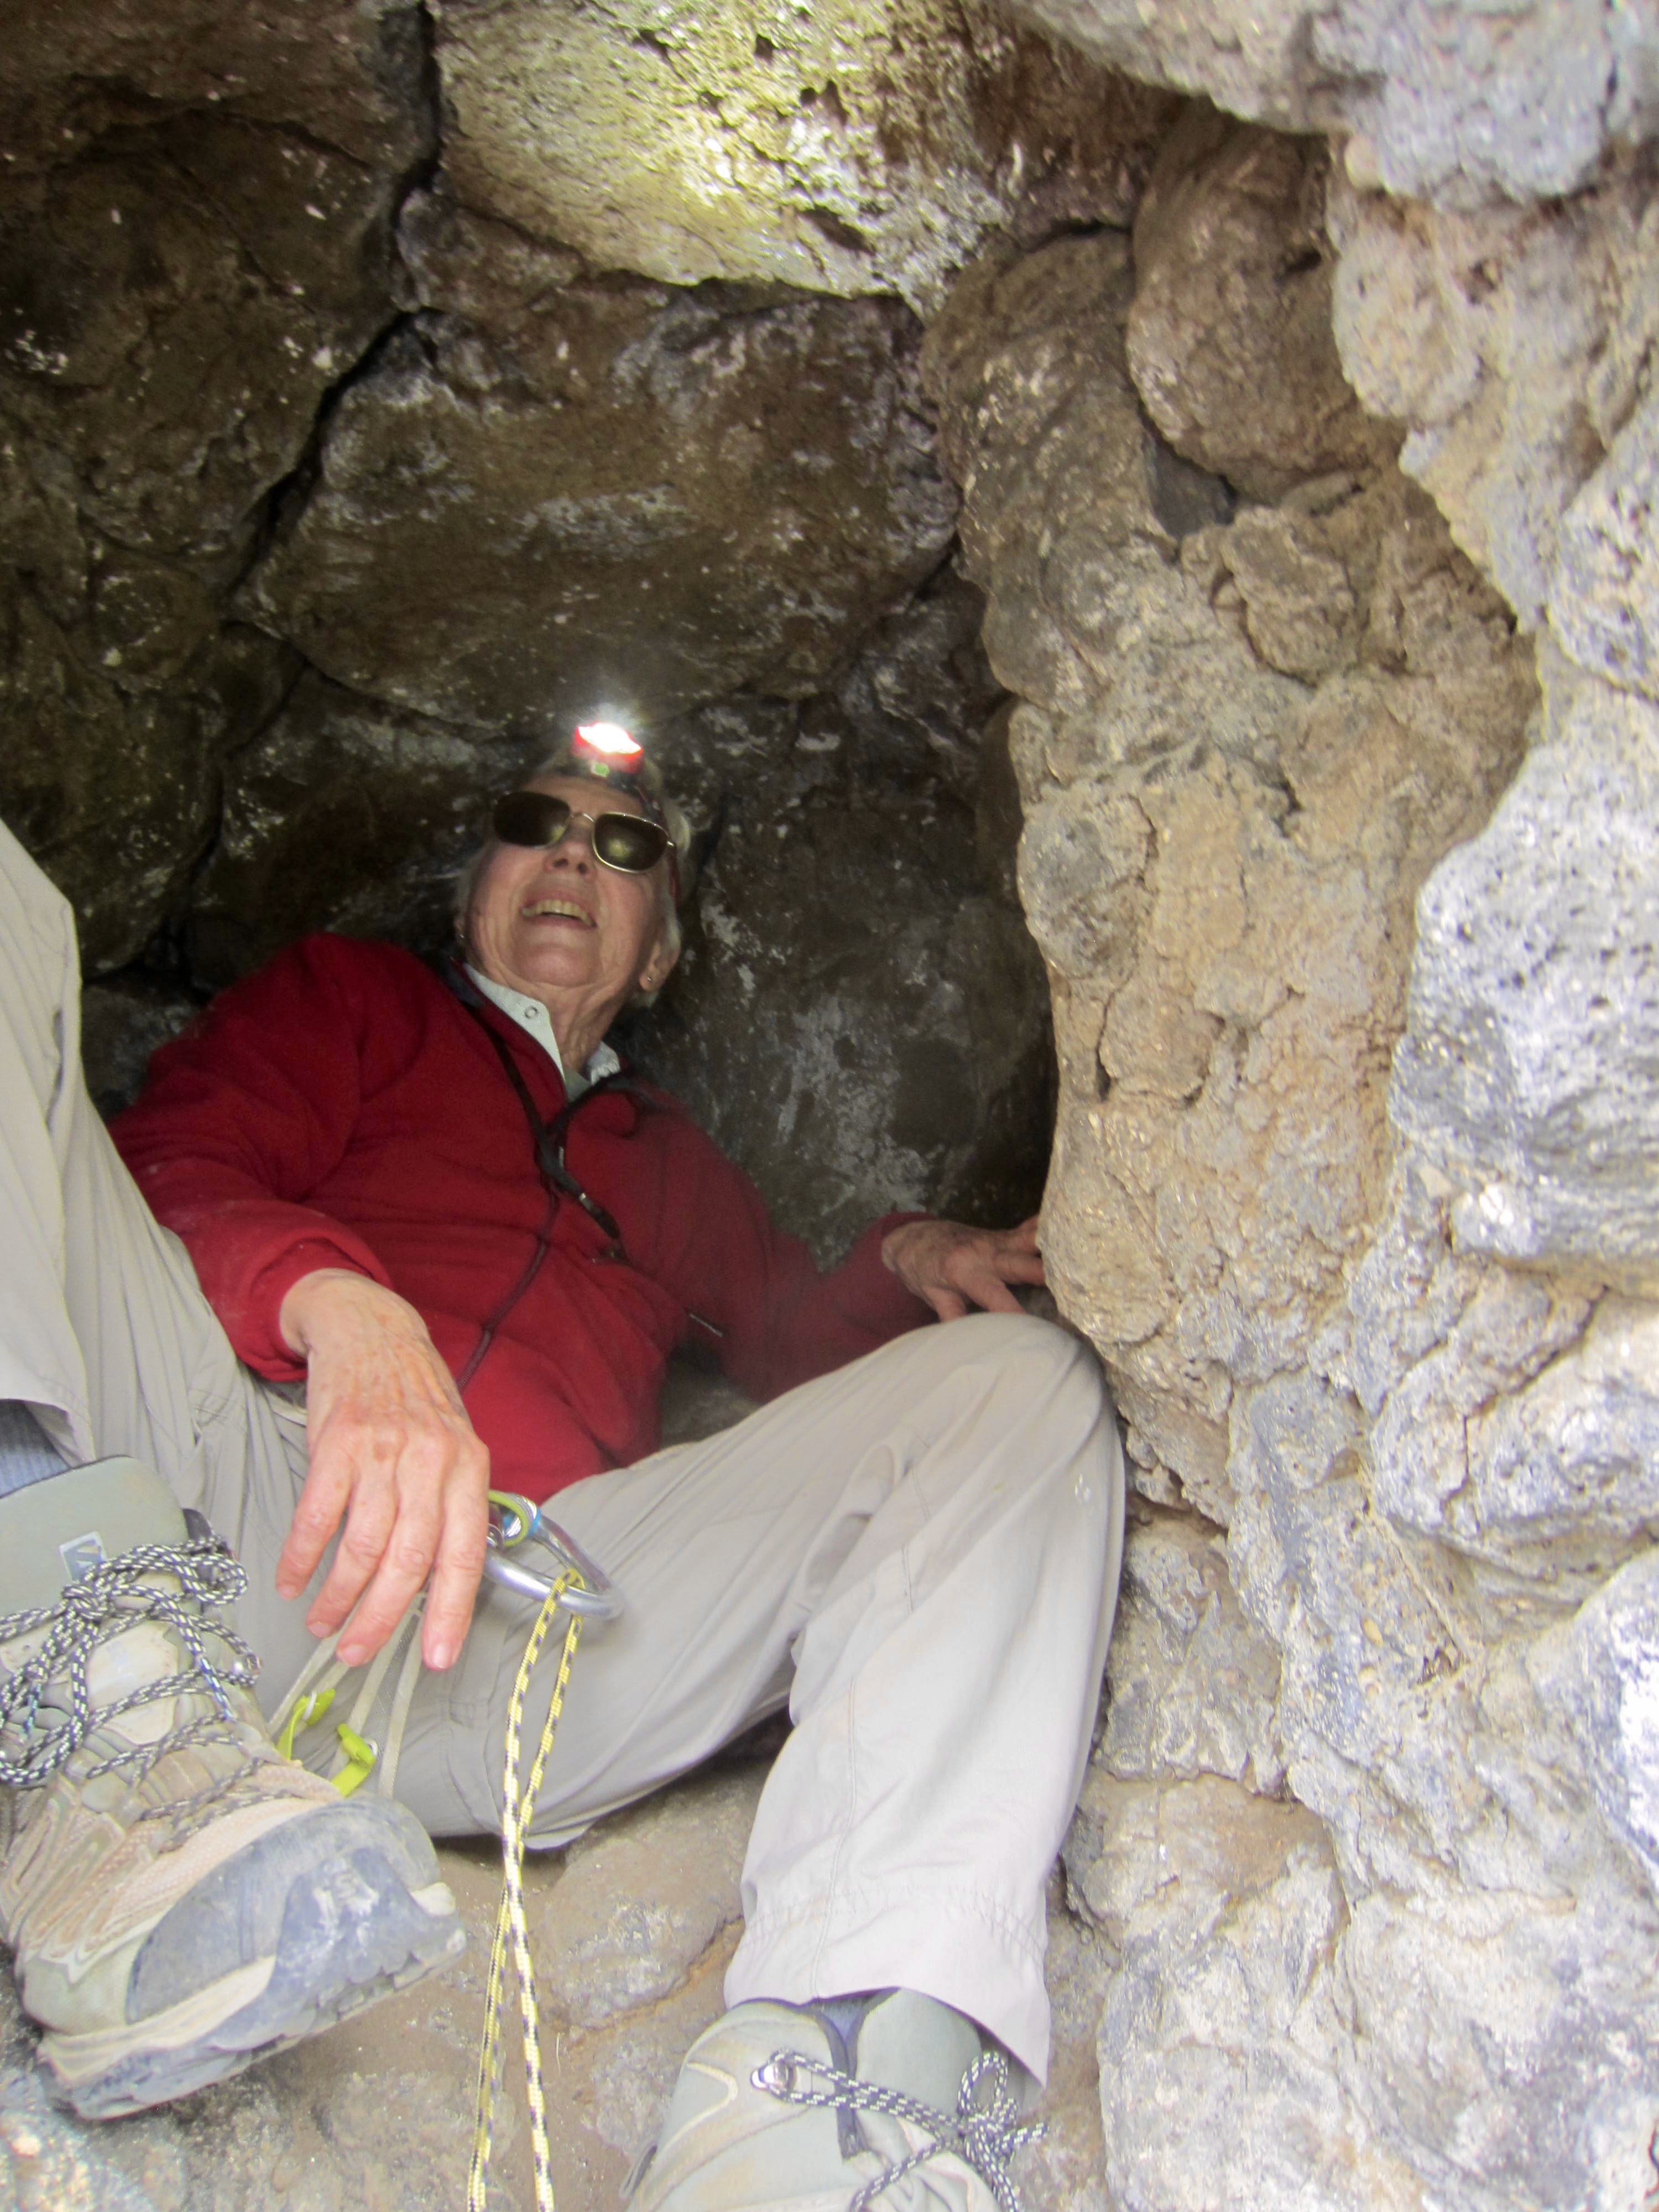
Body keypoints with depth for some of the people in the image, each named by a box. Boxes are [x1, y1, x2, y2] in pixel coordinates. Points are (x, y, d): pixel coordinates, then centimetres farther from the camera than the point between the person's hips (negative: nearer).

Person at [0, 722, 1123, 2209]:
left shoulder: (675, 1164, 39)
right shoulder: (349, 997, 27)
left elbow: (794, 1343, 35)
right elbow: (169, 1178, 9)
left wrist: (904, 1267, 11)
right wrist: (341, 1305, -15)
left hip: (534, 1624, 3)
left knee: (1025, 1379, -7)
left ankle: (832, 2054, -34)